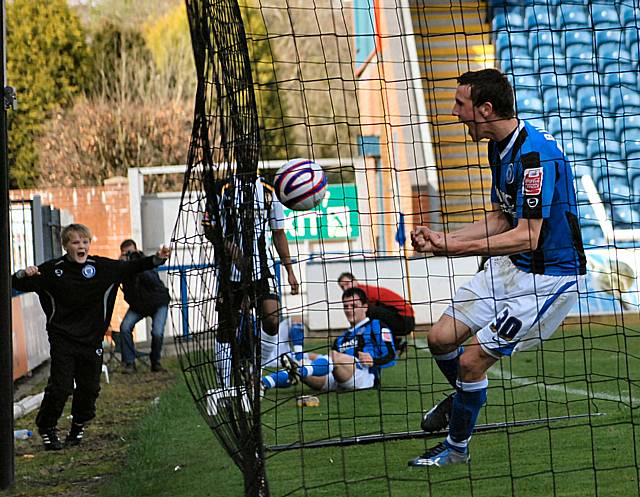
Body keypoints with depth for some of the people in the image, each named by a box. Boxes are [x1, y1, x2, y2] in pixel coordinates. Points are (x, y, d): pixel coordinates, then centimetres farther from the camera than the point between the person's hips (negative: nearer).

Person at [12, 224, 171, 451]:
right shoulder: (51, 270, -5)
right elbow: (18, 285, 1)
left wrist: (156, 259, -13)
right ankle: (47, 428, 13)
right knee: (60, 387, -8)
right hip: (62, 340, -3)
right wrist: (24, 275, -22)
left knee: (89, 388, 10)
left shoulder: (103, 267, -1)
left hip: (92, 339, 3)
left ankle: (78, 427, 32)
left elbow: (131, 267, 1)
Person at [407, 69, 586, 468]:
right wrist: (443, 239, 3)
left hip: (551, 276, -9)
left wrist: (459, 248, -35)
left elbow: (528, 237, -30)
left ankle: (456, 447, 16)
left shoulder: (535, 153, -26)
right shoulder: (499, 147, 5)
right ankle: (464, 396, 39)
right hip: (510, 266, 9)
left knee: (473, 360, -8)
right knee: (441, 338, 7)